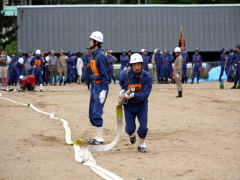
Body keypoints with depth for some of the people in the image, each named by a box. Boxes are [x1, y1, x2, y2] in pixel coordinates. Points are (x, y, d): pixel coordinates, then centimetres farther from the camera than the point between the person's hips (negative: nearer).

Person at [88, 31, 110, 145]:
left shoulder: (100, 55, -16)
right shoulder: (94, 55, 13)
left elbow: (105, 74, -19)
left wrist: (103, 91, -21)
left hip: (100, 87, -10)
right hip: (94, 86, 10)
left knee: (97, 113, -10)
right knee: (92, 114, 12)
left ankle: (99, 138, -5)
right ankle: (97, 136, 20)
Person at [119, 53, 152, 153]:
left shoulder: (147, 76, -21)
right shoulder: (125, 75, -15)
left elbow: (145, 94, -27)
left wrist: (132, 95, -34)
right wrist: (122, 90, -4)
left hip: (142, 105, -1)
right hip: (128, 105, 1)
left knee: (143, 127, -9)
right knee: (130, 128, -2)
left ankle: (142, 144, 20)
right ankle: (131, 135, 37)